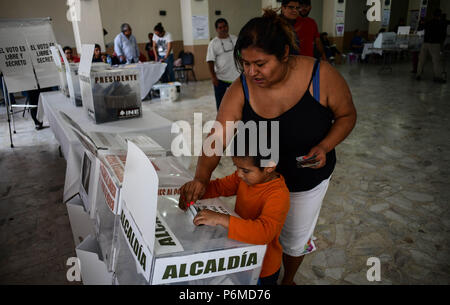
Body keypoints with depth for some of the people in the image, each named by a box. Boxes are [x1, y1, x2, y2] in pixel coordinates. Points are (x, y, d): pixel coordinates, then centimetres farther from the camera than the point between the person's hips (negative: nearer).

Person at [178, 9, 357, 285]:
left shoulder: (321, 76, -26)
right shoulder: (241, 90, -22)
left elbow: (347, 115, -11)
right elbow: (218, 137, -28)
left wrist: (324, 147, -28)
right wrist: (202, 178, -43)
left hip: (308, 179, -1)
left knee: (294, 239, 21)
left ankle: (288, 279, 56)